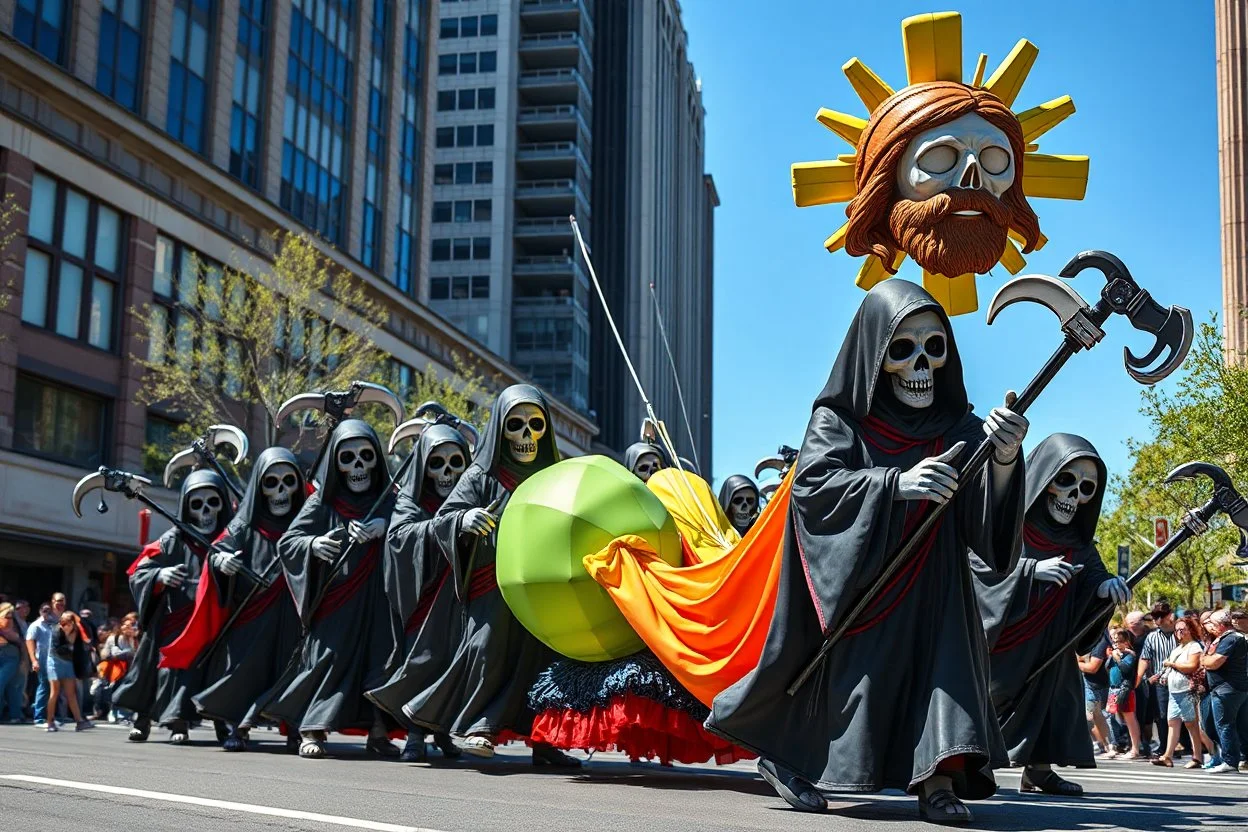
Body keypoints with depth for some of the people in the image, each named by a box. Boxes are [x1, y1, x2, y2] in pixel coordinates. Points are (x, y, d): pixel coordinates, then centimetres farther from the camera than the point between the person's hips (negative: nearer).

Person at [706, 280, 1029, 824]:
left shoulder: (959, 430, 2)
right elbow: (810, 484, -19)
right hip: (854, 580, -3)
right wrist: (896, 483, -31)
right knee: (850, 669, 0)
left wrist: (1004, 458, -31)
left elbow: (989, 524, -9)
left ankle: (937, 780, -18)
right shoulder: (839, 419, -4)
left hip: (930, 585, 3)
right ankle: (782, 754, 20)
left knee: (941, 657, -14)